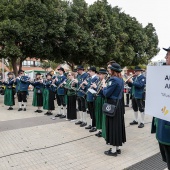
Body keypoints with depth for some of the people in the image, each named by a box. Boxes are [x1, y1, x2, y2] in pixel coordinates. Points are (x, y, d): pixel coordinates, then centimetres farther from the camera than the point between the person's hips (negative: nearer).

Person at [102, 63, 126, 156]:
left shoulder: (113, 80, -19)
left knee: (113, 126, 0)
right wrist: (107, 86, 9)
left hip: (113, 105, -9)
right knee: (118, 125, 15)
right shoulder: (120, 79, 11)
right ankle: (117, 148, 27)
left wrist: (104, 85, -4)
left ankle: (113, 150, 10)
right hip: (119, 104, 9)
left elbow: (106, 94, -18)